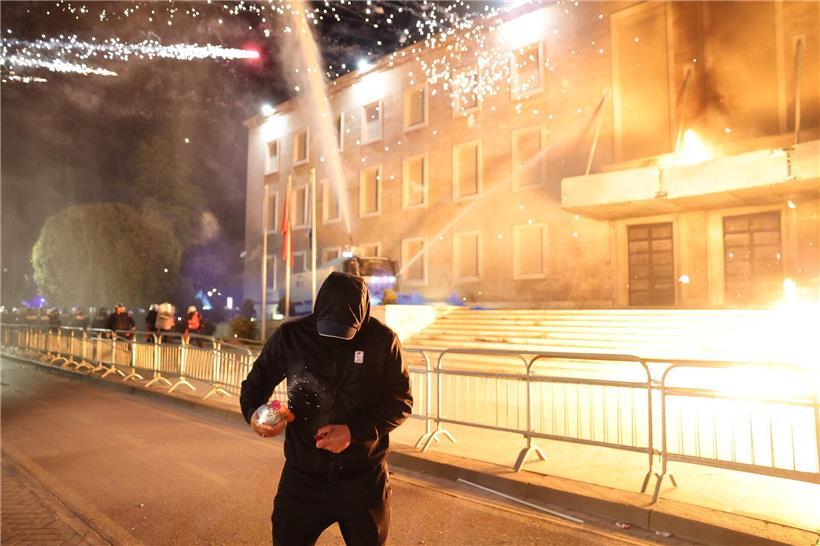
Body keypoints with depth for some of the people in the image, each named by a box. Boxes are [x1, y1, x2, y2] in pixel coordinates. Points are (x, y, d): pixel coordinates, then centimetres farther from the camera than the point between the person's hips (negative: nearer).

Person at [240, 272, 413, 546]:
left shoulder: (383, 340, -12)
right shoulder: (291, 335, -9)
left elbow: (400, 401, -7)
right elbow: (256, 381, 4)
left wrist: (354, 431, -19)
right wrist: (253, 413, -17)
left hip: (363, 476, 0)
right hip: (303, 474, 1)